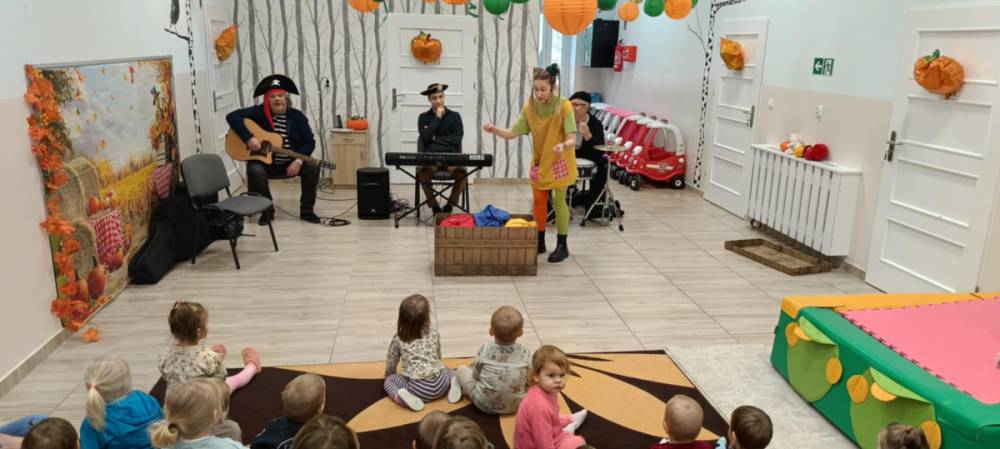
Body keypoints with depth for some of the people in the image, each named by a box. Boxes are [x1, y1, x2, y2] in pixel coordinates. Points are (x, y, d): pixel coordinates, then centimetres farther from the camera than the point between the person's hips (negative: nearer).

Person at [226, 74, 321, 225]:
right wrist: (249, 138, -29)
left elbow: (309, 142, -6)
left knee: (312, 168, -22)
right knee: (255, 171, -33)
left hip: (291, 163, 2)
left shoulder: (297, 116, -3)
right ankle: (267, 211, -11)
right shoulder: (259, 112, -9)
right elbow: (232, 116, -17)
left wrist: (298, 161, -22)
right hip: (264, 161, -2)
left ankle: (306, 210, -6)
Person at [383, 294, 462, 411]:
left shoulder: (398, 339, 3)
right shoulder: (434, 334, 8)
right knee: (447, 371, 35)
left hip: (418, 388, -3)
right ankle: (453, 384, 2)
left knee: (389, 380, 19)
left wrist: (389, 373, 40)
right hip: (439, 384, 3)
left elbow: (391, 362, 17)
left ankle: (400, 396, -10)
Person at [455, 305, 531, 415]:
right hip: (515, 406, 1)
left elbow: (475, 375, 3)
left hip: (484, 405, 0)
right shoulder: (525, 353, -10)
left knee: (462, 370, 15)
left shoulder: (485, 350, -11)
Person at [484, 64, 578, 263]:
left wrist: (564, 145, -50)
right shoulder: (530, 107, -9)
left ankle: (562, 246, 12)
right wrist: (495, 130, -28)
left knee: (558, 201, -1)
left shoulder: (564, 106, -22)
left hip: (560, 161, -4)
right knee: (539, 201, 10)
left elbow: (572, 139, -27)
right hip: (539, 161, 5)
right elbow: (513, 133, -9)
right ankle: (540, 242, 24)